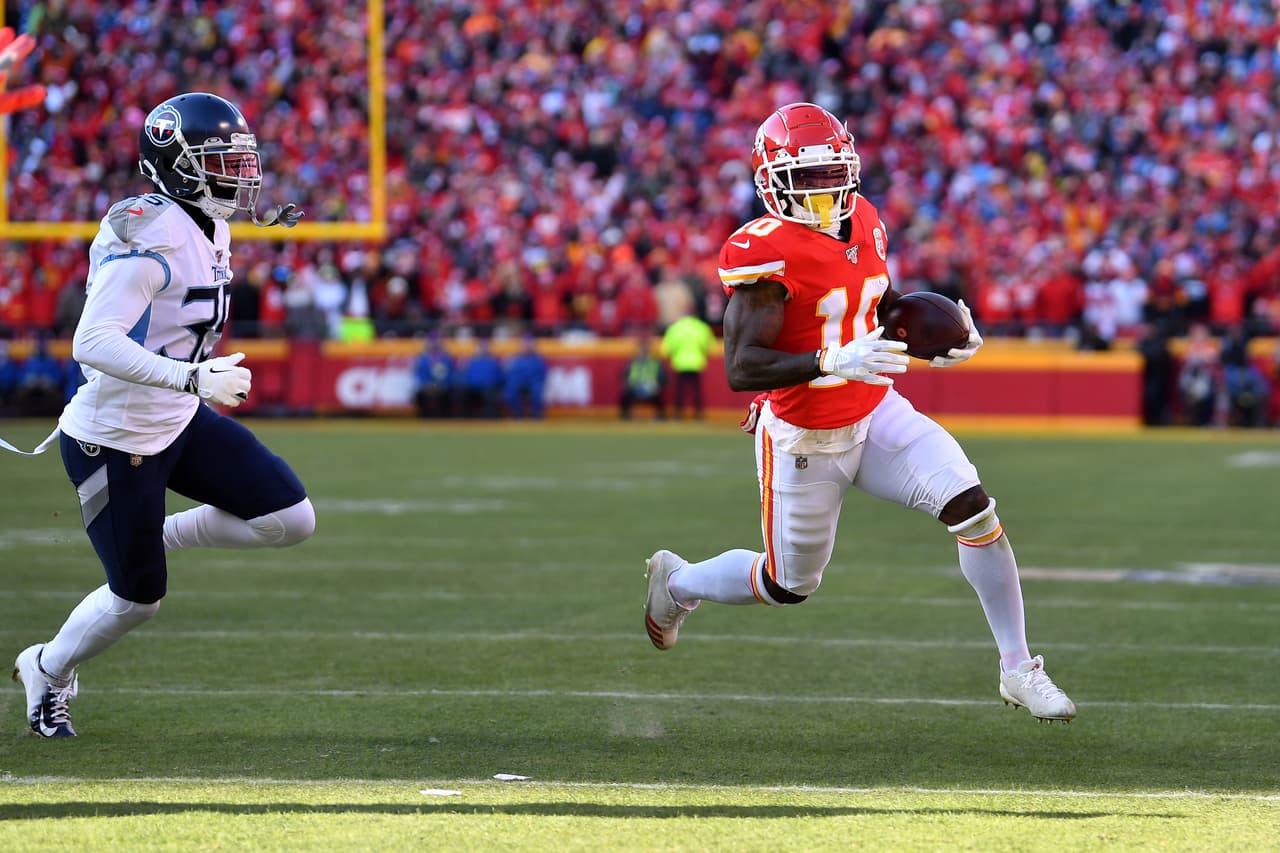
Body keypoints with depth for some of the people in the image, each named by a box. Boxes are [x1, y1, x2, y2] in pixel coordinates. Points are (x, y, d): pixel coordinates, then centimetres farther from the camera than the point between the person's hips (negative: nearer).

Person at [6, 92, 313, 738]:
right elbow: (91, 343, -35)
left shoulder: (211, 229, 2)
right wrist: (193, 378, -41)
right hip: (114, 441, -8)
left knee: (290, 519, -3)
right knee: (138, 599, 4)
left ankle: (156, 538, 16)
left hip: (180, 423, 8)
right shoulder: (149, 237, -26)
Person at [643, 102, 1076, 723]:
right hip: (804, 440, -5)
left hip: (877, 416, 5)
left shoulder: (862, 223, -1)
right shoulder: (765, 252, -23)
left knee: (972, 507, -15)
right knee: (791, 585, 12)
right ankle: (677, 582, 44)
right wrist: (833, 362, -40)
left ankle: (1018, 670, -6)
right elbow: (739, 368, -29)